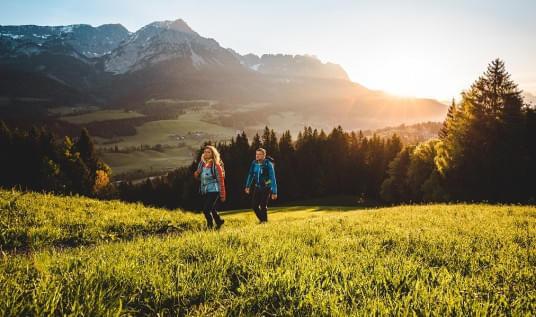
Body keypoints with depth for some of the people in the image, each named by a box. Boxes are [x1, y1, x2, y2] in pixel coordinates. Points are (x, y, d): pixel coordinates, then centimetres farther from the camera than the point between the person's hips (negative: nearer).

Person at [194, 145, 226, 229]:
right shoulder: (201, 163, 7)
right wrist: (196, 174, -5)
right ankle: (219, 221, 36)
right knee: (212, 210, 15)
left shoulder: (216, 166, -10)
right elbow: (198, 178, 19)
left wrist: (222, 195, -8)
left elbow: (221, 181, -8)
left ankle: (210, 227, 5)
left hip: (213, 191, -6)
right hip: (204, 191, 6)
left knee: (206, 210, -14)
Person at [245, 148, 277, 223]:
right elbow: (250, 175, 12)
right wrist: (247, 186, 10)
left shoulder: (268, 164, -17)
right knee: (254, 205, 0)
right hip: (257, 188, 5)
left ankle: (265, 221, 13)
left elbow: (272, 179, -17)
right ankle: (262, 219, 23)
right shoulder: (254, 163, -3)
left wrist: (274, 192, -19)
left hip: (266, 188, -5)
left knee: (263, 206, -6)